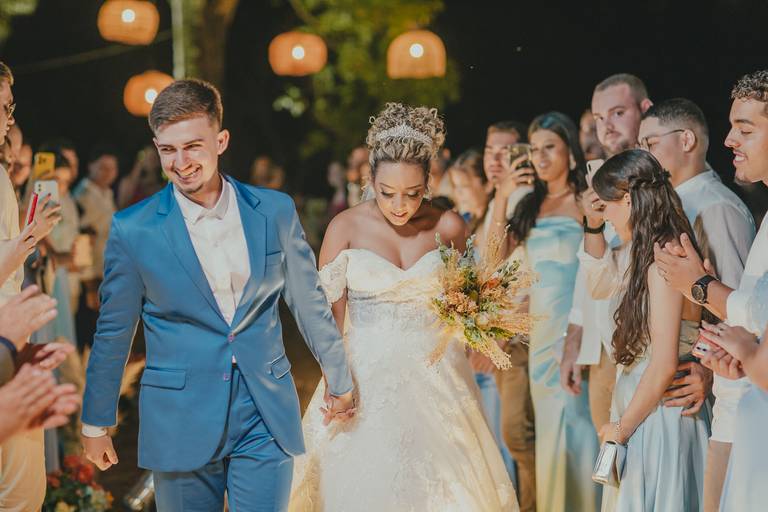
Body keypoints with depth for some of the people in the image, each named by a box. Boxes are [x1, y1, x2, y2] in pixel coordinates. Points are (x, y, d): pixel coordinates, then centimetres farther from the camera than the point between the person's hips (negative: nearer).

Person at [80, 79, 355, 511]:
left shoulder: (276, 211, 1)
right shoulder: (134, 230, -4)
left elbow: (310, 303, 11)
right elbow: (113, 333, 4)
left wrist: (340, 380, 19)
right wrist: (96, 423, 9)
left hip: (266, 418, 1)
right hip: (181, 423, -1)